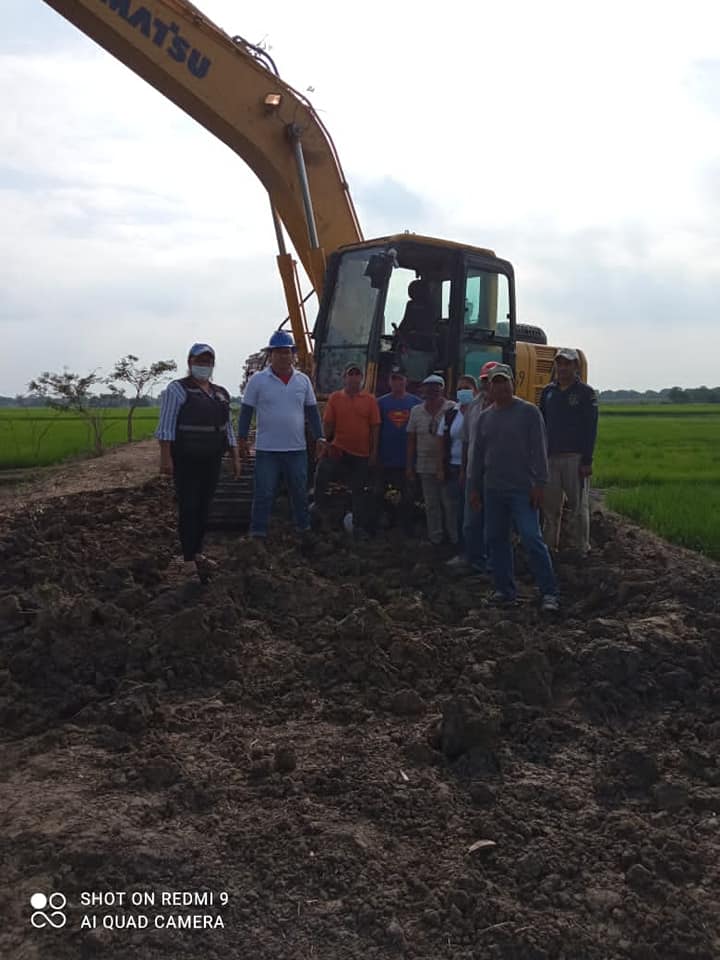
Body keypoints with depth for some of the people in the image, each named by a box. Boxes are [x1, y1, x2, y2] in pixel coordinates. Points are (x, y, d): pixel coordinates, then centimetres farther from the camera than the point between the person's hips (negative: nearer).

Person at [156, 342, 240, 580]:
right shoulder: (177, 389, -5)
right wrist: (165, 458, -17)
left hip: (212, 461, 6)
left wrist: (235, 457, 14)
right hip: (186, 461, -6)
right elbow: (166, 426, -11)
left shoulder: (221, 393, 14)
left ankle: (197, 553, 19)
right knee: (188, 509, -5)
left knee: (204, 508, 10)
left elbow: (228, 428, 18)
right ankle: (188, 560, -2)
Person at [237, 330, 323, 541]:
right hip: (267, 450, -3)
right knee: (263, 494, -1)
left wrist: (319, 438, 6)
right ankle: (257, 534, 6)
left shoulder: (303, 380, 7)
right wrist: (242, 438, -5)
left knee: (300, 492, 14)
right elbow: (246, 411, 0)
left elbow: (312, 412, 11)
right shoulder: (258, 380, -2)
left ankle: (304, 529, 28)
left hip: (297, 449, 3)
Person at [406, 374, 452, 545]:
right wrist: (409, 466, 8)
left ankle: (454, 536, 14)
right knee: (431, 504, 10)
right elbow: (411, 440, 10)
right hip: (425, 466, 4)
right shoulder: (416, 411, 8)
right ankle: (435, 537, 21)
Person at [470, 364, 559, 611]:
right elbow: (478, 455, 17)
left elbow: (538, 450, -6)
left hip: (522, 489, -6)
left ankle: (549, 593, -5)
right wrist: (475, 488, 16)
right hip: (492, 490, 6)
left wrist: (539, 484, -12)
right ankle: (505, 590, 19)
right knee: (496, 539, 8)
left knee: (532, 539, -11)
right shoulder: (484, 417, 12)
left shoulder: (529, 412, -2)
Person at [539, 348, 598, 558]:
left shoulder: (585, 392, -1)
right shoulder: (548, 391, 12)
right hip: (550, 456, 4)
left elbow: (590, 428, -6)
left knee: (577, 505, 2)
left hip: (574, 458, -4)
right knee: (550, 505, 7)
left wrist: (587, 460, -12)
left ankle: (580, 549, 8)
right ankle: (549, 546, 16)